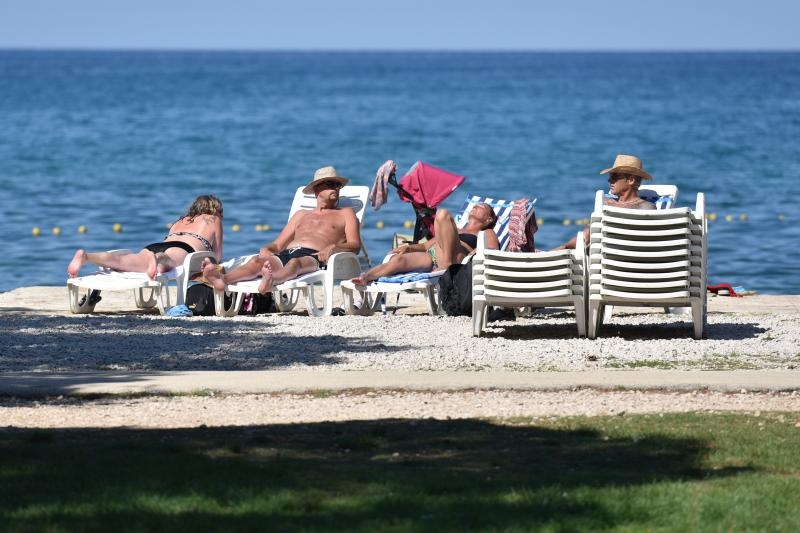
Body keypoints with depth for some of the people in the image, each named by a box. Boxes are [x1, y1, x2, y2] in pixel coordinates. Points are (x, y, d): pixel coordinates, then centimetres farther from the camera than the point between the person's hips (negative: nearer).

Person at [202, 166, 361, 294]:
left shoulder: (345, 214, 26)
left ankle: (270, 280, -76)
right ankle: (223, 279, -58)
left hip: (313, 257, -4)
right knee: (257, 260, -29)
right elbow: (277, 244, 30)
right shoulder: (301, 215, 38)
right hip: (285, 254, 4)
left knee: (295, 263, -41)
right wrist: (267, 249, 4)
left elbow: (355, 246, 9)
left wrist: (333, 247, -13)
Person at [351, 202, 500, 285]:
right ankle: (364, 279, -54)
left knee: (443, 214, -25)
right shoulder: (458, 230, 44)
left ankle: (447, 265, -36)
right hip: (430, 257, 4)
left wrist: (477, 252, -13)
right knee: (398, 259, -29)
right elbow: (426, 245, 34)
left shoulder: (487, 234, 29)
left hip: (454, 259, -4)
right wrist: (409, 247, 15)